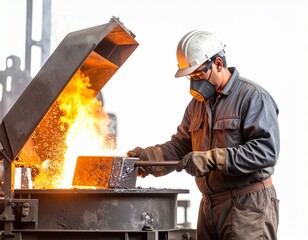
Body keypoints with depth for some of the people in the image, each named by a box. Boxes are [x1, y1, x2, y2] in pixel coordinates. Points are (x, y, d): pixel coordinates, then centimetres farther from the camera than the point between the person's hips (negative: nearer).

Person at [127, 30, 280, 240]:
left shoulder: (253, 97, -9)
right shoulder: (198, 104, 16)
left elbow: (266, 150, -19)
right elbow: (180, 145, 14)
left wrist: (211, 159, -23)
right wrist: (149, 156, -6)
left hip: (248, 206, -7)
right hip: (209, 207, 7)